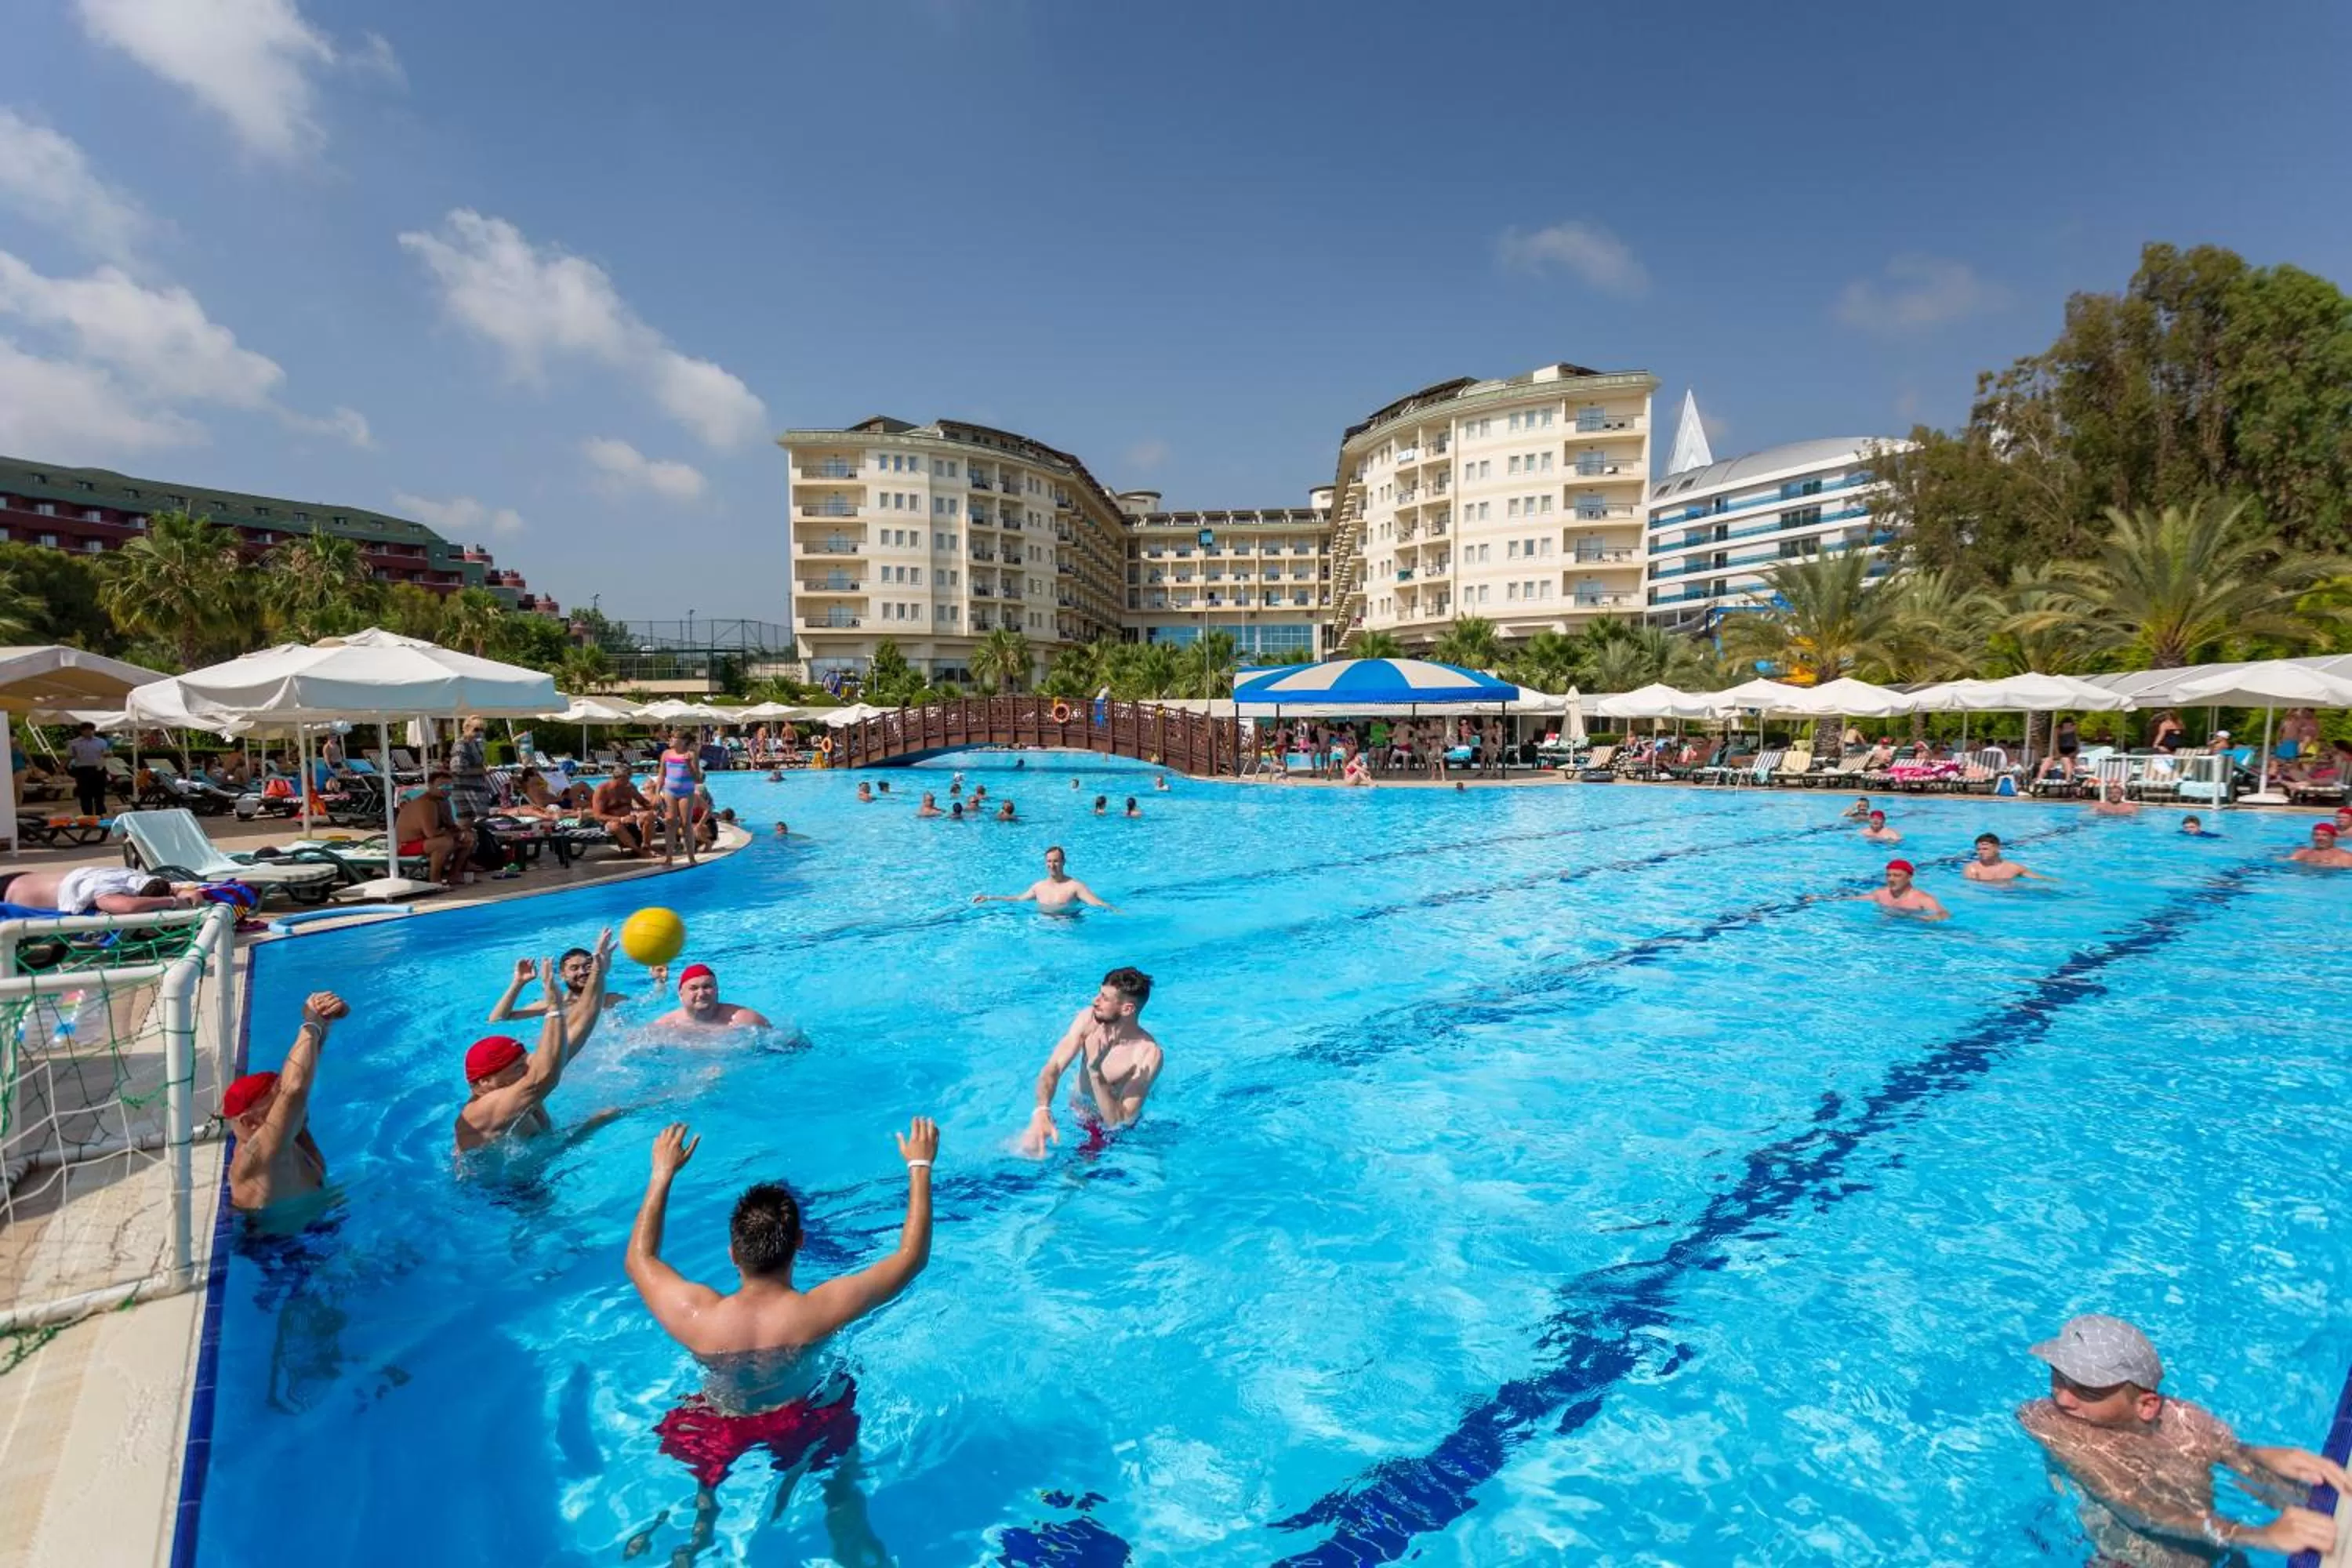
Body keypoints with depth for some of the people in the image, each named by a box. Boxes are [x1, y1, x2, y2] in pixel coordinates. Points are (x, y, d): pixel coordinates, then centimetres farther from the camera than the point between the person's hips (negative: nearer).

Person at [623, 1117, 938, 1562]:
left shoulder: (696, 1315, -32)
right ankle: (853, 1552, 42)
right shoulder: (820, 1311, -35)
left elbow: (638, 1258, -11)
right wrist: (920, 1166, -16)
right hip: (805, 1428, 0)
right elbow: (912, 1256, -23)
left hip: (717, 1438, 1)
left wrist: (663, 1173, -5)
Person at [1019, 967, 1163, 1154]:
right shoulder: (1089, 1018, -16)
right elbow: (1053, 1069, -21)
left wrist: (1096, 1073, -42)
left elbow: (1120, 1121, -29)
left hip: (1110, 1132, -5)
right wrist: (1041, 1113, -40)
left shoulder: (1148, 1054, -30)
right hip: (1074, 1115, 5)